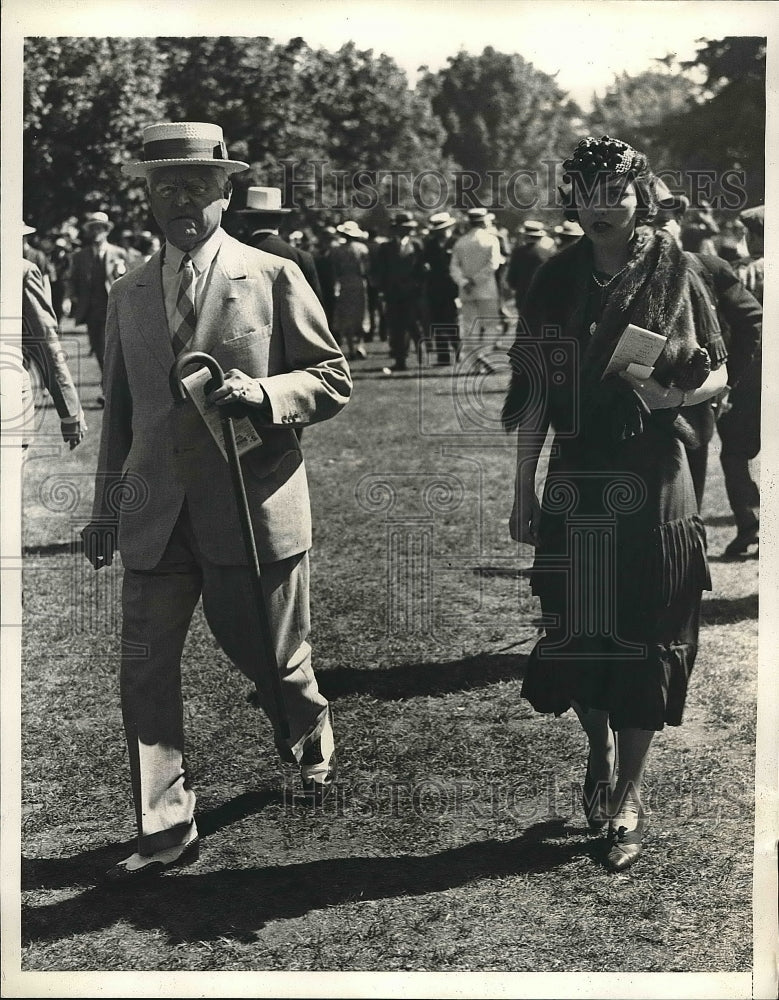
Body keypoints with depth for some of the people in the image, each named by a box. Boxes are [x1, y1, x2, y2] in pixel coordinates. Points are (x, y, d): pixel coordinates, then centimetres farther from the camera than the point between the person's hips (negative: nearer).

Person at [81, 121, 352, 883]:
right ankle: (165, 829, 9)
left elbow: (333, 381, 0)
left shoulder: (273, 278, -1)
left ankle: (313, 748, 43)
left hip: (253, 507, -3)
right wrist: (105, 505, 20)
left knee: (271, 661, 11)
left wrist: (261, 392, -19)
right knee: (144, 669, -3)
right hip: (155, 517, 3)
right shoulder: (128, 296, 12)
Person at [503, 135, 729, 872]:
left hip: (650, 486, -2)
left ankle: (629, 798, 15)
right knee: (575, 631, 8)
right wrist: (523, 493, 4)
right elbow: (534, 395, 5)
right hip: (573, 486, 2)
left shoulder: (673, 272, -3)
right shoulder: (555, 282, 3)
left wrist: (673, 393, -20)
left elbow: (720, 373, 1)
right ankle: (599, 749, 37)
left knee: (642, 639, 2)